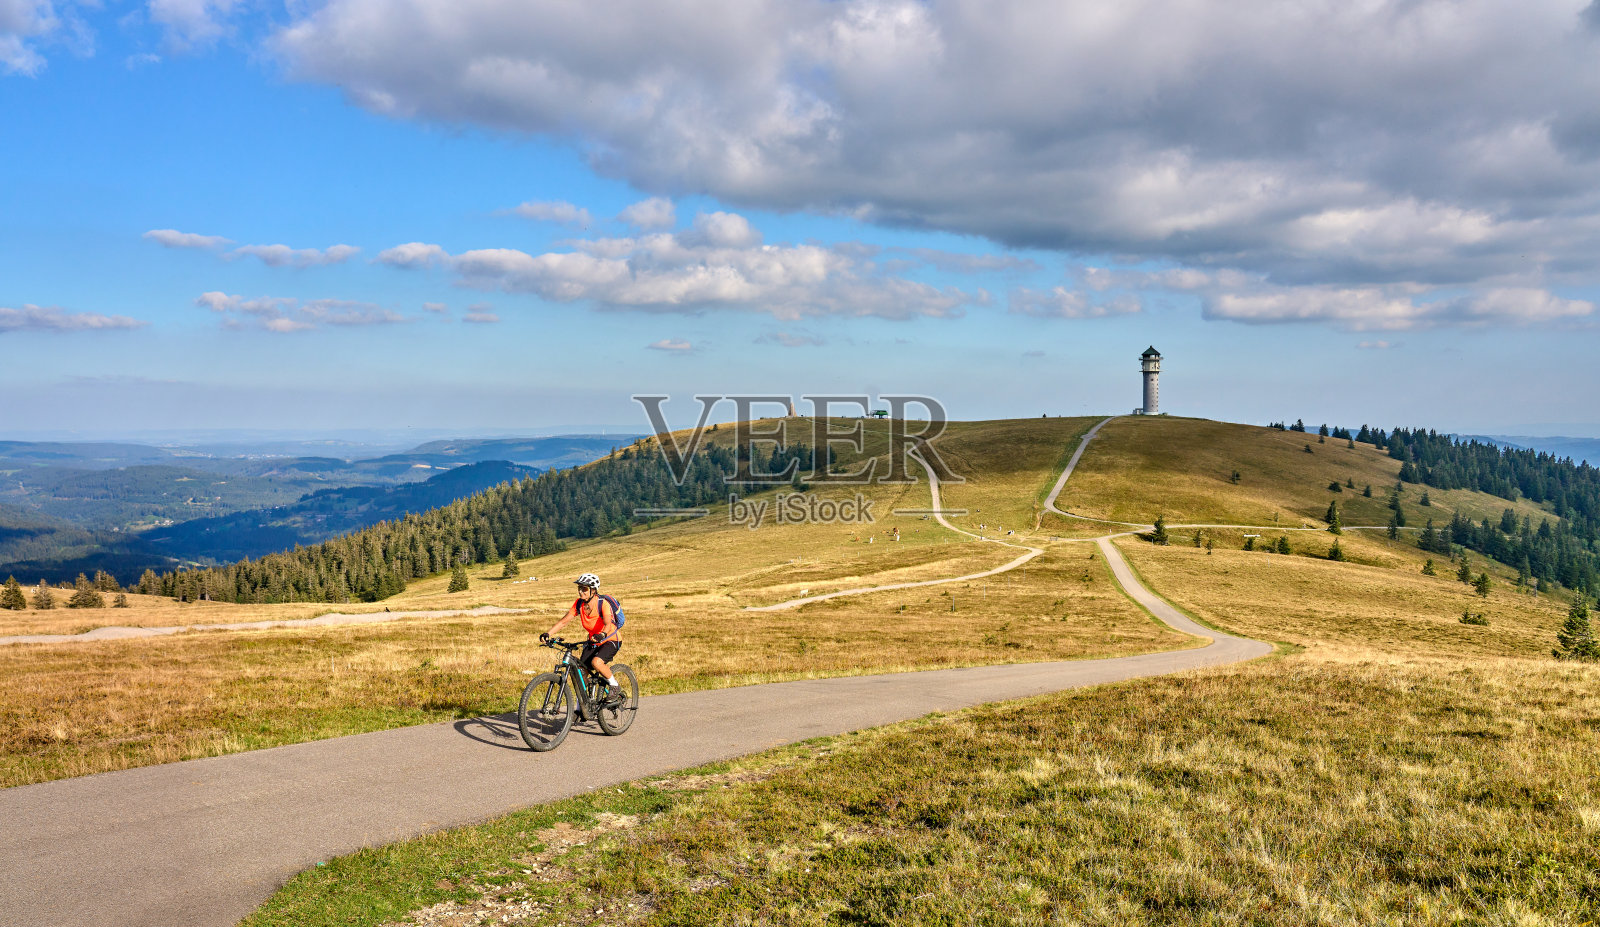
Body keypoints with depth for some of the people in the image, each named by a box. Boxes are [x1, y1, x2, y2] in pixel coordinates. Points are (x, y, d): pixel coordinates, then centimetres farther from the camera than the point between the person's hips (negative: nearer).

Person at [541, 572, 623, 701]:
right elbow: (563, 621, -6)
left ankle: (614, 686, -7)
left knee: (596, 662, -32)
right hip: (593, 642, 6)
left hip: (611, 640, -6)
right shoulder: (579, 604, -7)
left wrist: (601, 635, -59)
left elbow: (607, 623, -38)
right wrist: (548, 634, -20)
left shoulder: (603, 603, -24)